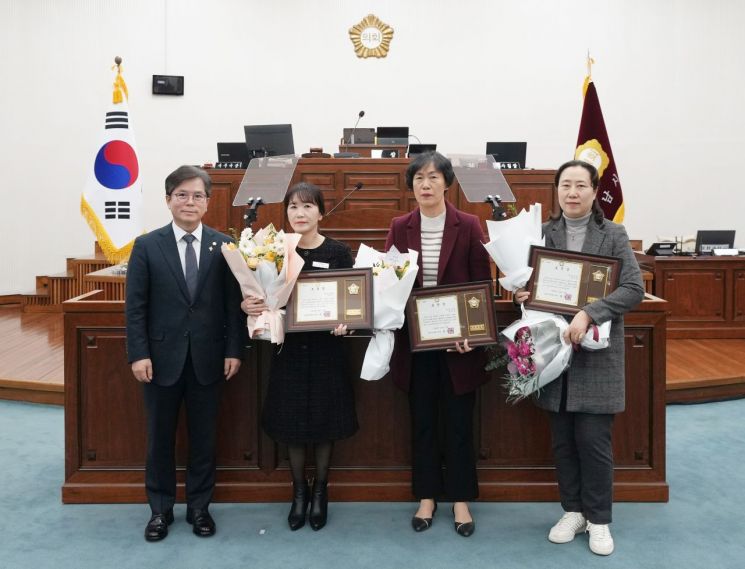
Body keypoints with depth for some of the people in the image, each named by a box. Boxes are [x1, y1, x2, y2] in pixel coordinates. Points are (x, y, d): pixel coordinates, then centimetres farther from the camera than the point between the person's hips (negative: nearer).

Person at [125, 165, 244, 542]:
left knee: (203, 437, 10)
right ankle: (160, 509, 27)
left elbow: (233, 302, 1)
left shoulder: (223, 246, 0)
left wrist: (233, 350, -4)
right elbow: (135, 305, -2)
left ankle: (199, 507, 26)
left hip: (207, 358, 0)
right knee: (160, 437, 11)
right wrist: (138, 353, -9)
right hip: (162, 357, 0)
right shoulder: (147, 246, 0)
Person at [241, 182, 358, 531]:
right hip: (289, 349, 1)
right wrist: (246, 305, -18)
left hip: (326, 349, -1)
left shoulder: (338, 252, -5)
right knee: (292, 423, 10)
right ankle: (299, 490, 31)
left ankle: (320, 490, 32)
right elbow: (260, 296, 3)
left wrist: (345, 322, -21)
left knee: (324, 423, 10)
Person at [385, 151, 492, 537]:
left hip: (458, 340, -2)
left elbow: (482, 285, -3)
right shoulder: (400, 228, 3)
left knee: (459, 422, 8)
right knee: (422, 421, 11)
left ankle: (460, 499, 24)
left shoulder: (468, 226, -4)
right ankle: (426, 497, 26)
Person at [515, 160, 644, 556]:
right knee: (562, 439, 10)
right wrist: (521, 296, -9)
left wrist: (589, 313, -22)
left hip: (596, 352, -3)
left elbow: (633, 289, -10)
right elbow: (525, 283, 15)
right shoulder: (541, 234, 5)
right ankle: (573, 511, 27)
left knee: (593, 439, 0)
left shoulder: (613, 235, -2)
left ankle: (599, 519, 18)